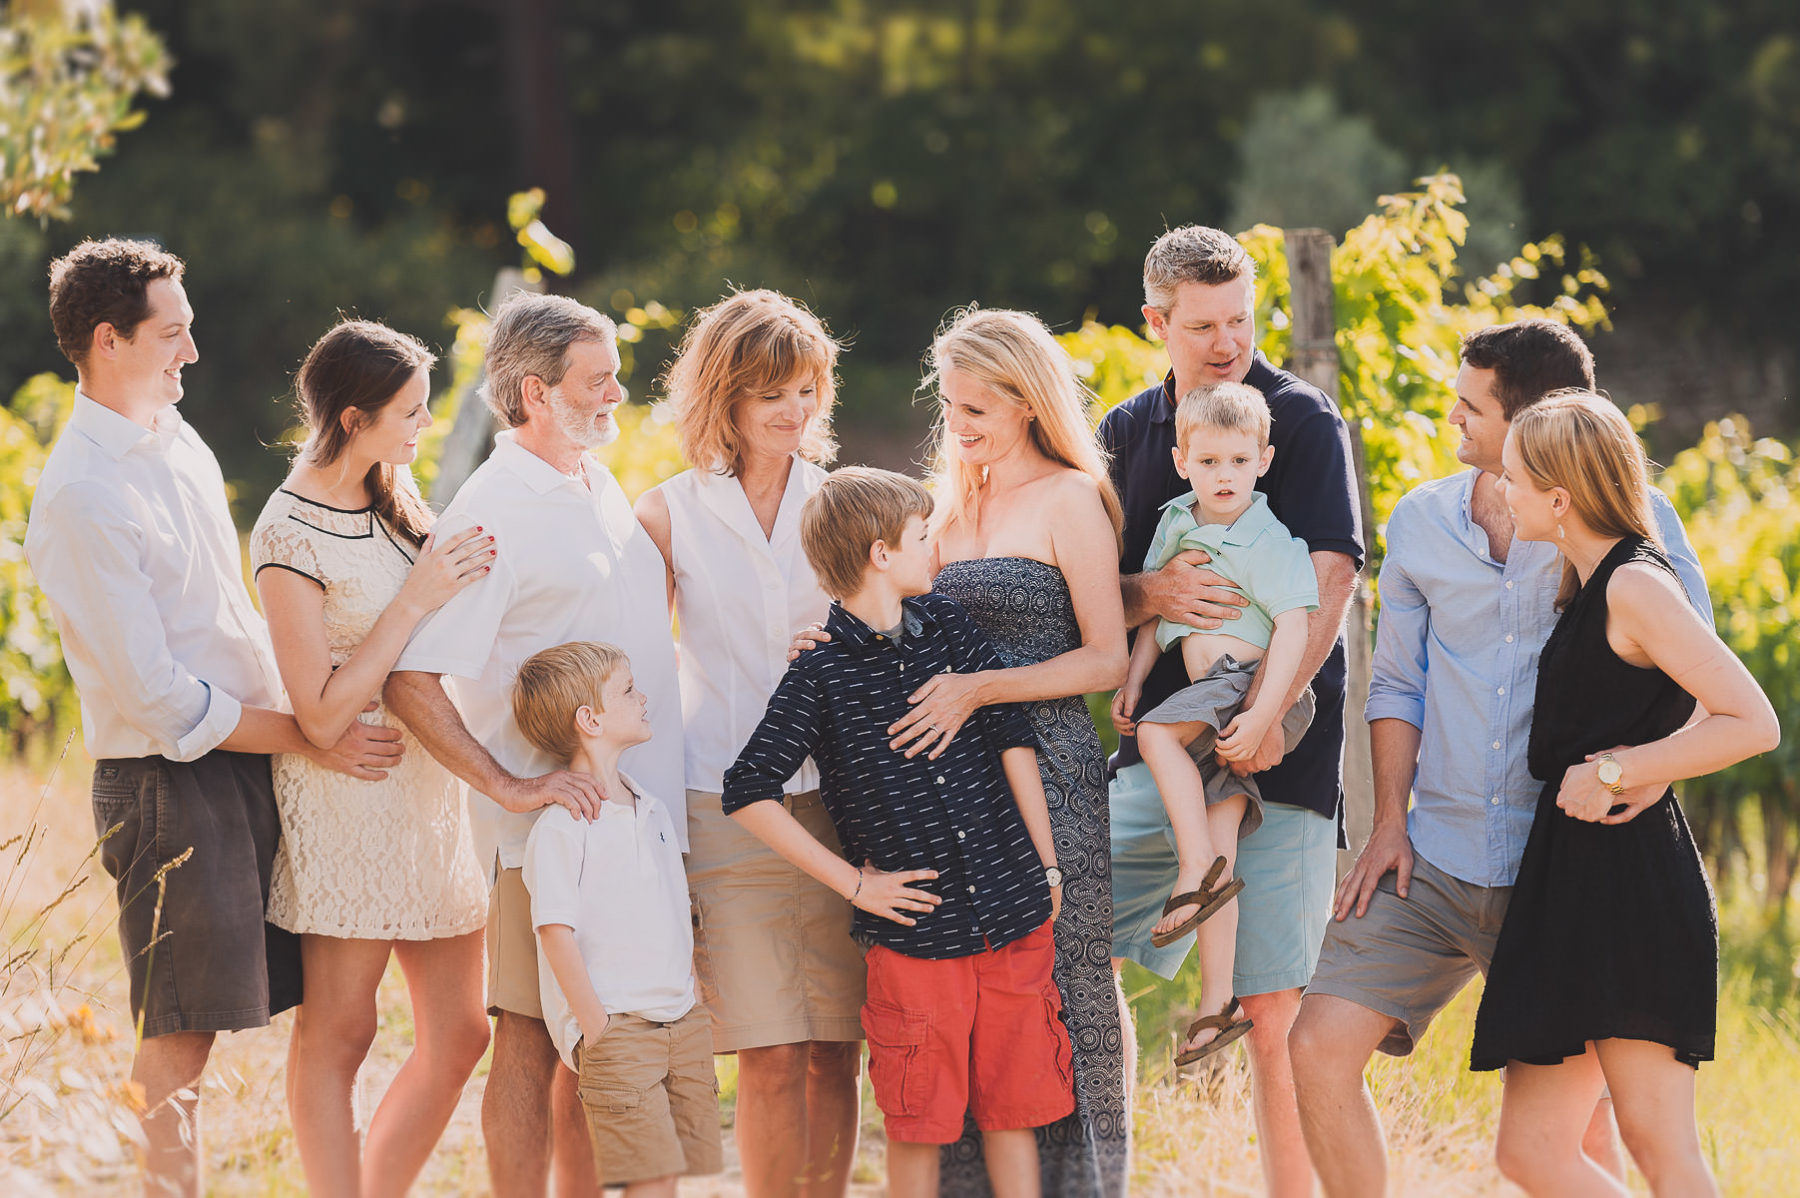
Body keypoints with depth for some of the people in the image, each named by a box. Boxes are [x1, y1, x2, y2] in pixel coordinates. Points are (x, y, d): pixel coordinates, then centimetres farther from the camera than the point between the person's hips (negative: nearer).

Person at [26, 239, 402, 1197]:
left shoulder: (173, 435, 11)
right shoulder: (78, 497, -17)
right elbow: (158, 698, -18)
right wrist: (310, 739, -13)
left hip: (245, 757, 8)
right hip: (167, 784, -8)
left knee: (189, 1033, 10)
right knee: (178, 1043, -4)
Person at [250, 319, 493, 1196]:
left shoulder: (393, 490, 7)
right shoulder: (290, 535, -15)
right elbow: (323, 714, -18)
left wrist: (467, 571, 3)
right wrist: (416, 601, -19)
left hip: (430, 786, 8)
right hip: (346, 796, -8)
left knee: (458, 1037, 8)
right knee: (338, 1033, -2)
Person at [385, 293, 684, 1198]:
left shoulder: (597, 483, 13)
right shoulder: (490, 512, -14)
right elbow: (411, 681, -20)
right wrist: (512, 789, -23)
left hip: (636, 815, 8)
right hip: (549, 824, -8)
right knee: (532, 1039, -2)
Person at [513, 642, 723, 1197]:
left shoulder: (651, 811, 14)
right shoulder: (560, 826, -11)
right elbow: (556, 931, -14)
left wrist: (687, 1000, 17)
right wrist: (596, 1024, -16)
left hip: (680, 1020, 7)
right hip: (616, 1026, -7)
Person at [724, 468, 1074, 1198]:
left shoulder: (946, 627, 8)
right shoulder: (820, 674, -6)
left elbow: (1012, 739, 11)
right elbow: (747, 794, -7)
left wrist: (1047, 868, 7)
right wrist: (853, 883, -8)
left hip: (1014, 916, 4)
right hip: (916, 935, -4)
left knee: (1014, 1107, 7)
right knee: (920, 1122, 0)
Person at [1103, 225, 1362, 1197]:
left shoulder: (1302, 421, -2)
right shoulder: (1128, 433, 13)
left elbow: (1326, 587, -12)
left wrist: (1268, 708, -25)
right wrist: (1154, 594, -14)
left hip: (1280, 754, -5)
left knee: (1274, 1014, -7)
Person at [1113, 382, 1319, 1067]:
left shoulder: (1270, 542, -9)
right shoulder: (1175, 523, 13)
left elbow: (1292, 630, -16)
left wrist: (1260, 714, -24)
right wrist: (1133, 678, 12)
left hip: (1257, 683, -6)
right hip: (1210, 695, 6)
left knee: (1158, 733, -25)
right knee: (1219, 826, -1)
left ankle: (1197, 871, -20)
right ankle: (1215, 1002, -5)